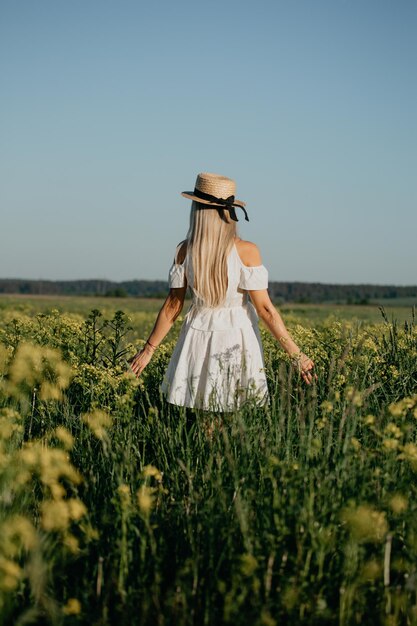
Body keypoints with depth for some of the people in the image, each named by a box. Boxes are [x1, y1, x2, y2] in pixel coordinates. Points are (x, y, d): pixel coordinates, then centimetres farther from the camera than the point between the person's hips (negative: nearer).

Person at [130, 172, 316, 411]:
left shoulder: (185, 251, -4)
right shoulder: (247, 251, -12)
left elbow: (173, 307, 1)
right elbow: (265, 308, -12)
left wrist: (148, 349, 13)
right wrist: (297, 354, -6)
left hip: (199, 338, 2)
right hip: (238, 342, -2)